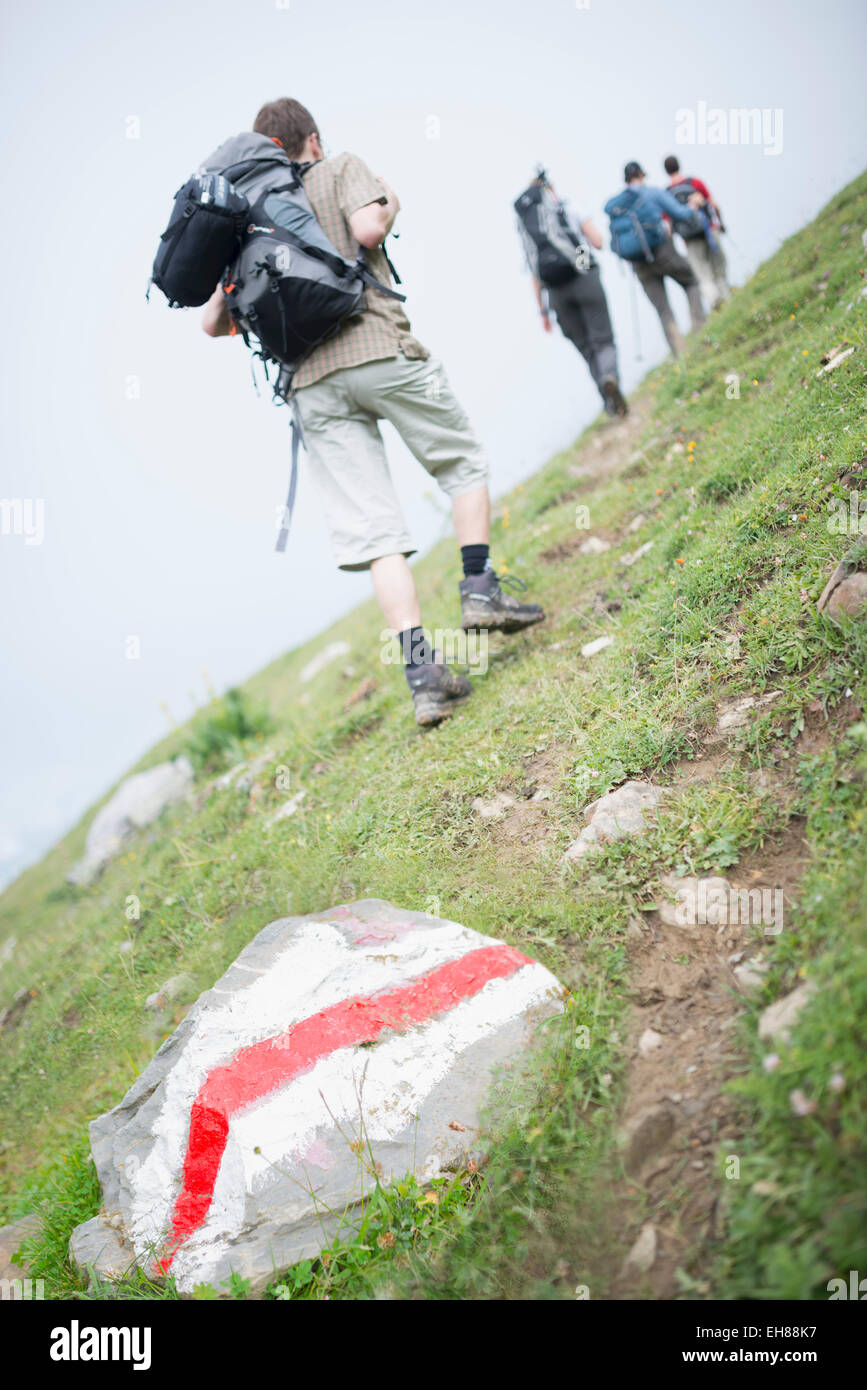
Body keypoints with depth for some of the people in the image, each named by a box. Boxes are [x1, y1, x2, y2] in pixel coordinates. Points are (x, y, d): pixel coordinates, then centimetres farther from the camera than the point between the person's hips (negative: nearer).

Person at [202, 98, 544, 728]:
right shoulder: (341, 169, 12)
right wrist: (389, 204, 13)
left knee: (372, 530, -2)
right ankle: (480, 589, 4)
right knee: (465, 463, 18)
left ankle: (422, 672, -10)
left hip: (311, 381, 3)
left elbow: (213, 323, 17)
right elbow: (366, 229, -10)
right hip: (379, 348, -3)